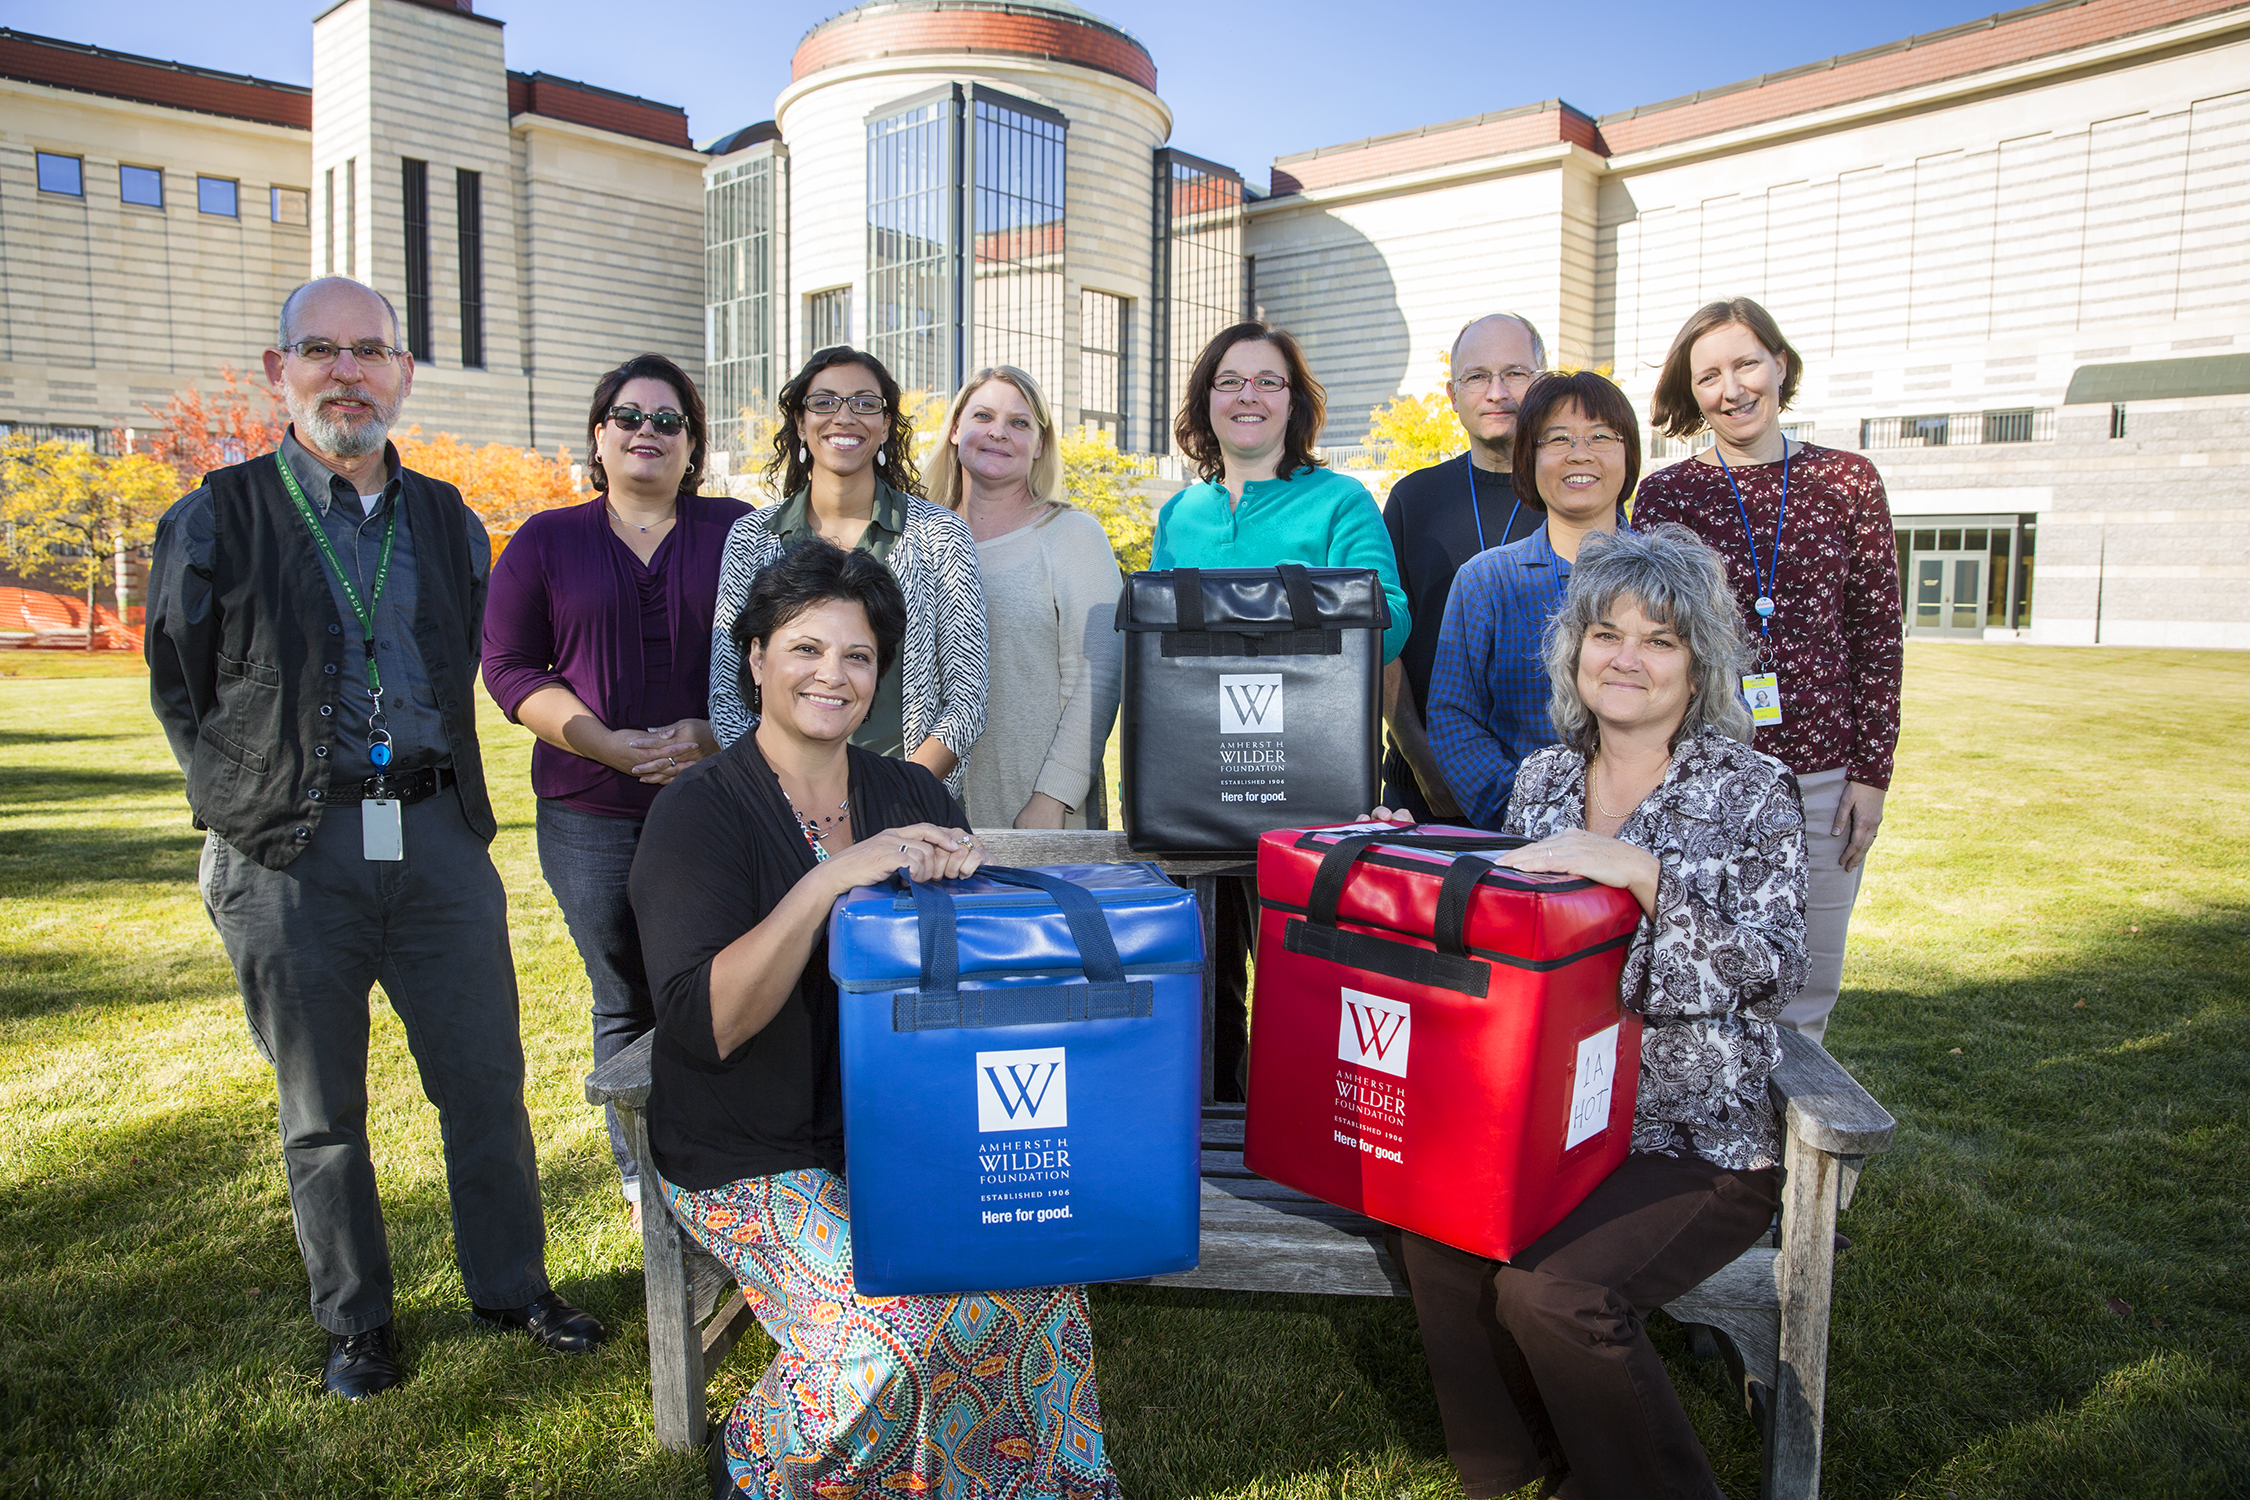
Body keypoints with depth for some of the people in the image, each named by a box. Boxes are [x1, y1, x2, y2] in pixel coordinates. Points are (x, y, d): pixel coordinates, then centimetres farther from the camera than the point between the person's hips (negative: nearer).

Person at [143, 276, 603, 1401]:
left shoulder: (451, 525, 10)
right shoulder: (216, 521, 0)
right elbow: (181, 694, 7)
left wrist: (430, 793, 11)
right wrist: (257, 804, 4)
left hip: (439, 836, 3)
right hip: (292, 854, -2)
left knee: (486, 1082, 8)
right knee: (323, 1109, 10)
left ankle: (510, 1287, 26)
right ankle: (355, 1323, 27)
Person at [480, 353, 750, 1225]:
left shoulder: (738, 531, 9)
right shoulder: (546, 541, 10)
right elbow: (507, 664, 4)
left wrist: (711, 735, -12)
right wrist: (611, 745, -10)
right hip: (593, 815, 1)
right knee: (625, 1001, 8)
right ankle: (642, 1176, 23)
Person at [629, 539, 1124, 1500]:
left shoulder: (908, 795, 6)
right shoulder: (699, 811, -9)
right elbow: (705, 1025, -22)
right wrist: (829, 880, -31)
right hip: (753, 1156, -4)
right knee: (886, 1332, -23)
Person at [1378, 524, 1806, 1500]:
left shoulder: (1751, 792, -5)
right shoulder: (1543, 778, 10)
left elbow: (1772, 967, -15)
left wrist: (1642, 870, -26)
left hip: (1697, 1143, -4)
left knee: (1552, 1287, -24)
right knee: (1434, 1232, -19)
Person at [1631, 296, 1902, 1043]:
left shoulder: (1848, 480, 5)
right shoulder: (1666, 493, 2)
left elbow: (1880, 636, 6)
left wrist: (1872, 772, 0)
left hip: (1823, 773, 1)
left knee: (1805, 995, 9)